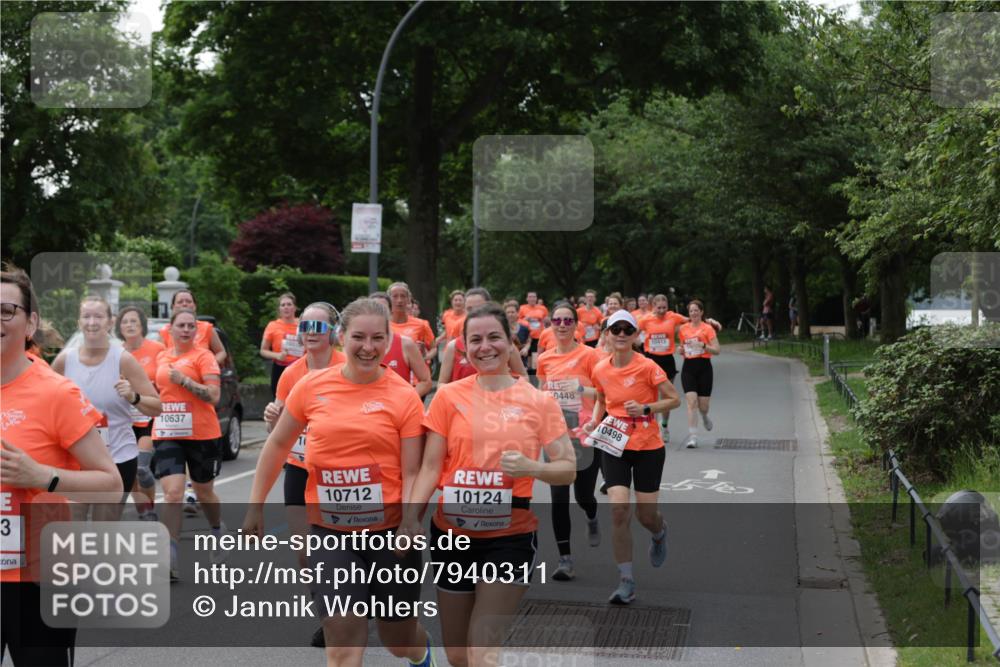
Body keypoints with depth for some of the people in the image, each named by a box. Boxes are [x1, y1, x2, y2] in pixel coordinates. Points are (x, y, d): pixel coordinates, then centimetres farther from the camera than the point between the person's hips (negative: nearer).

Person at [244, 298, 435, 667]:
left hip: (390, 530, -1)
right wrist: (256, 507, 10)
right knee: (343, 636, -10)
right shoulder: (311, 386, -3)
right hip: (330, 531, 1)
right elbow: (278, 445, 9)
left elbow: (412, 473, -6)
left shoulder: (404, 397, -8)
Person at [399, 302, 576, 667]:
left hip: (511, 537, -2)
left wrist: (531, 467, -20)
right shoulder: (449, 396, -1)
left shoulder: (539, 402, -2)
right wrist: (410, 519, -15)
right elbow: (430, 467, -1)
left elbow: (568, 469, 1)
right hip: (452, 534, 2)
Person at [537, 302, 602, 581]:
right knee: (559, 498, -4)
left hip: (585, 435, -2)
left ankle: (592, 519, 43)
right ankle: (565, 559, 2)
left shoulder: (589, 355, -7)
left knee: (583, 495, 6)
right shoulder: (544, 359, 5)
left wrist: (583, 389, -23)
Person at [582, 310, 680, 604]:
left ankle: (659, 533, 44)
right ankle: (626, 581, -3)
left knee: (645, 514, 3)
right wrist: (594, 420, -2)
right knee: (619, 509, -11)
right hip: (614, 448, 2)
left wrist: (646, 408, -23)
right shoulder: (600, 370, -1)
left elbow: (674, 400, -8)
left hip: (648, 448, -2)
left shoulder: (647, 368, -13)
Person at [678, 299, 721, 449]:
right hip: (688, 367, 2)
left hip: (704, 366, -2)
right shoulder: (683, 328, 7)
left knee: (703, 405, 2)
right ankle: (692, 437, -11)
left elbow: (716, 350, -7)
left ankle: (704, 417, 41)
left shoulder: (708, 328, -4)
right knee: (691, 401, -12)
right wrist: (681, 350, 0)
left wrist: (703, 345, -21)